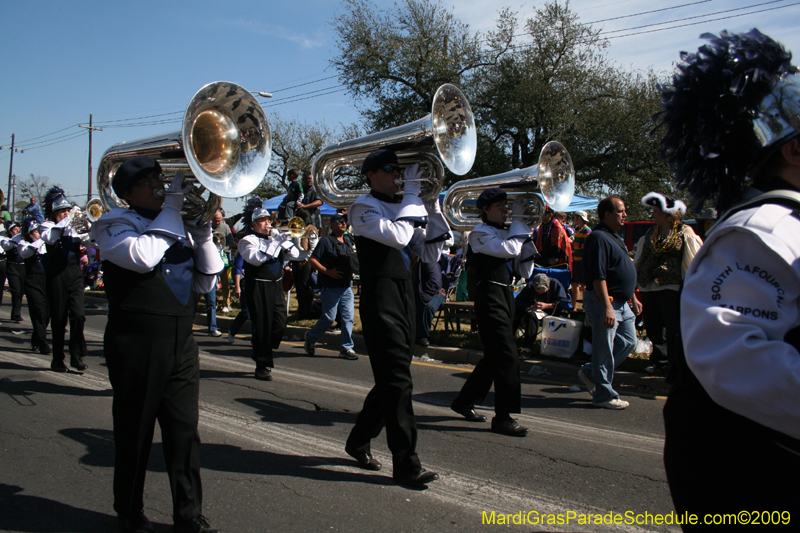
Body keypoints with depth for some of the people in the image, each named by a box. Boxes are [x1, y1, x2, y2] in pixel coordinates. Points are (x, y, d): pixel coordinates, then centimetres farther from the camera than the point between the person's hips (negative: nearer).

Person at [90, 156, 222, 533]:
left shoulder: (180, 227, 17)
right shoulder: (117, 226, -2)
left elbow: (205, 282, 11)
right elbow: (143, 256, -25)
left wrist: (203, 231, -2)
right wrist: (171, 209, -14)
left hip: (181, 345, 5)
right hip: (137, 345, -5)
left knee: (184, 432, 7)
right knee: (135, 434, 8)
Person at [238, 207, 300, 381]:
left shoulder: (276, 237, 19)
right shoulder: (248, 240, 0)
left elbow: (294, 255, 9)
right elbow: (256, 259, -20)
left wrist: (285, 241, -7)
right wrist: (275, 243, -20)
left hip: (277, 287, 6)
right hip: (258, 288, -6)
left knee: (280, 324, 1)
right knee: (262, 326, -3)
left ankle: (266, 352, 26)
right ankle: (262, 366, 5)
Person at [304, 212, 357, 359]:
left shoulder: (349, 240, 12)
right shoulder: (326, 241, -6)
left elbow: (352, 260, 28)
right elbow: (312, 259, -10)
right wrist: (328, 272, -16)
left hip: (347, 287, 6)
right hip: (331, 287, -6)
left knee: (348, 317, 1)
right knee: (329, 317, -2)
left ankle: (346, 348, 7)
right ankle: (310, 338, 21)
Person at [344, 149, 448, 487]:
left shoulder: (401, 208, 19)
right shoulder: (364, 207, -4)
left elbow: (431, 253, 11)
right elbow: (397, 236, -23)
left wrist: (431, 205, 4)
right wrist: (412, 194, -13)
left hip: (405, 298, 8)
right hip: (380, 301, -8)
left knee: (390, 381, 13)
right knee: (398, 382, -9)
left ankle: (359, 441, 30)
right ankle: (406, 464, -3)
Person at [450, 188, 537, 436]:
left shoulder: (505, 232, 17)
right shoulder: (480, 233, -6)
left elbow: (524, 271, 12)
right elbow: (510, 249, -24)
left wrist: (526, 235, 5)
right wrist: (518, 219, -13)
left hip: (506, 297, 9)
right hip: (490, 298, -9)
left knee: (494, 357, 14)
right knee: (507, 357, -11)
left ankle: (464, 401, 28)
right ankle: (503, 418, -3)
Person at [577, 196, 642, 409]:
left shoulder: (614, 237, 16)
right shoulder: (598, 237, -16)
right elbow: (598, 276, -23)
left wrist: (633, 298, 24)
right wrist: (607, 307, -27)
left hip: (622, 303, 10)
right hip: (604, 302, -10)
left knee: (629, 342, 15)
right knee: (604, 350, -1)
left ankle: (591, 372, 25)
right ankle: (604, 395, 10)